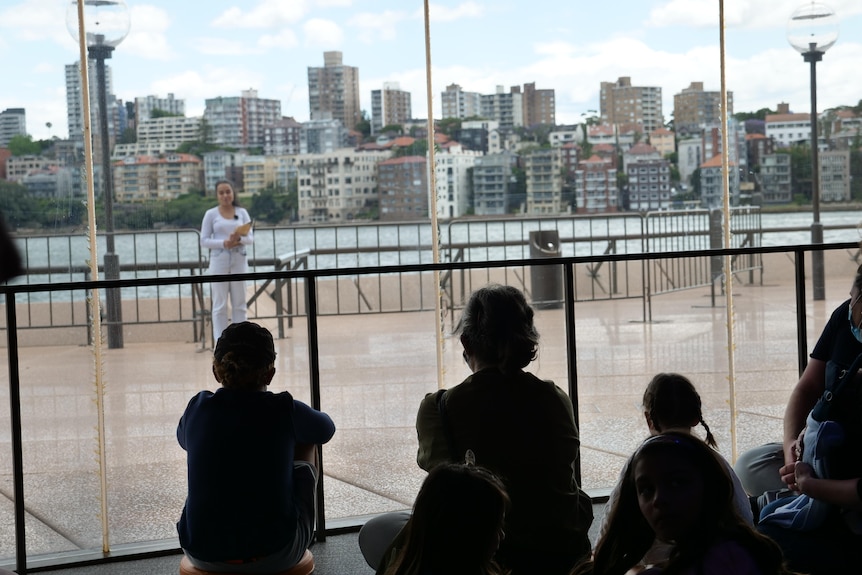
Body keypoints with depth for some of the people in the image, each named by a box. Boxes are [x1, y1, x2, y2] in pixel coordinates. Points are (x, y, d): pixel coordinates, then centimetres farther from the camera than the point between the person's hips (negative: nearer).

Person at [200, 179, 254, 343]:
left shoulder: (242, 212, 8)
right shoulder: (211, 214, 3)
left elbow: (251, 238, 4)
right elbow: (204, 240, -2)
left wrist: (239, 239, -18)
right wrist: (224, 243, -17)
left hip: (239, 261, 2)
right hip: (219, 261, -2)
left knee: (240, 304, 5)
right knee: (220, 305, -3)